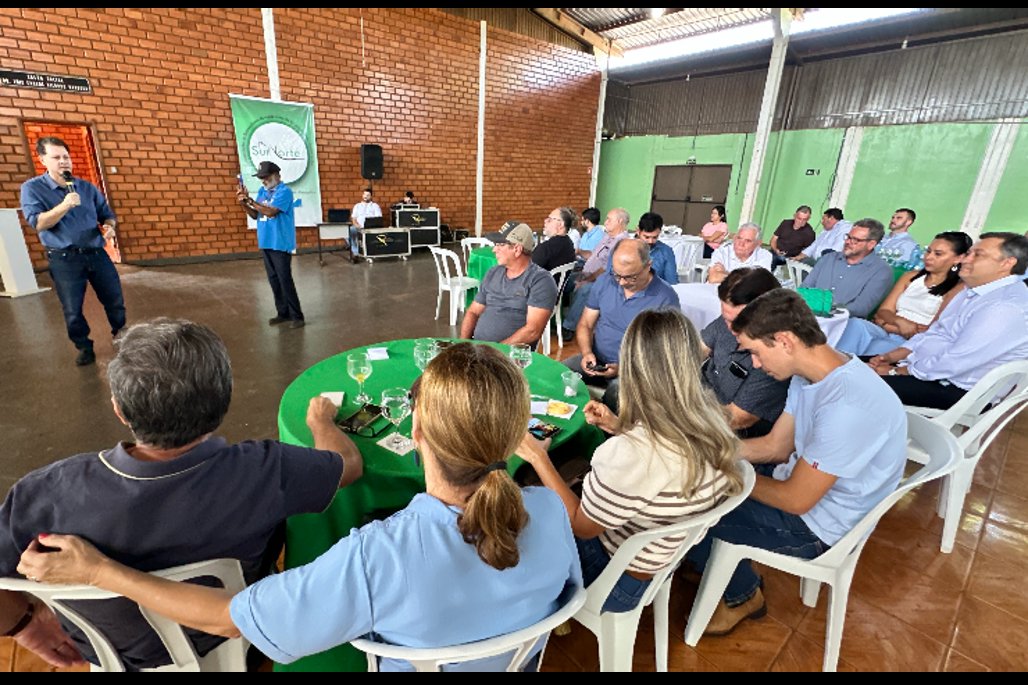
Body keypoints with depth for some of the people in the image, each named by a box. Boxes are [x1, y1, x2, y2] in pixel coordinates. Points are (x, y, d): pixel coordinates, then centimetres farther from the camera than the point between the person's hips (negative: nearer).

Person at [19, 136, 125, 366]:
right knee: (72, 311, 4)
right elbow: (37, 223, -13)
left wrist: (109, 226, -10)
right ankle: (84, 348, 22)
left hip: (97, 253, 3)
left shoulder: (87, 187, 8)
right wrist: (65, 205, -25)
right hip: (64, 259, -3)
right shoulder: (32, 188, -3)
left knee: (115, 300, 10)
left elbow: (107, 213, 14)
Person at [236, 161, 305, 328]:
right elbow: (255, 215, 12)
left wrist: (250, 200, -17)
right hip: (266, 243, 8)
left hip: (280, 243, -8)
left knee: (285, 280, -8)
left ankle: (297, 316, -2)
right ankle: (283, 313, 19)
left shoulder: (284, 191, -10)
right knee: (274, 280, 10)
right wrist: (244, 204, -4)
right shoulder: (262, 191, 13)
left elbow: (271, 211, -21)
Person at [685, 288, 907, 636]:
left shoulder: (847, 406, -34)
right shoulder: (811, 374, -6)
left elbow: (795, 500, -25)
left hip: (817, 524, -8)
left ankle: (742, 597, 19)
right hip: (802, 478, 8)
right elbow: (774, 445, 4)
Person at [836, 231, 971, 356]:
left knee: (877, 348, -38)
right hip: (885, 334, 4)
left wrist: (888, 323, -4)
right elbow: (882, 312, 10)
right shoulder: (910, 277, 20)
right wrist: (899, 322, -11)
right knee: (856, 324, -30)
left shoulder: (958, 288, 4)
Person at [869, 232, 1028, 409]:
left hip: (954, 389, -9)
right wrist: (891, 356, 1)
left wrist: (896, 372, -15)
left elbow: (952, 363, -24)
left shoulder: (1008, 307, -20)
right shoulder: (974, 290, 12)